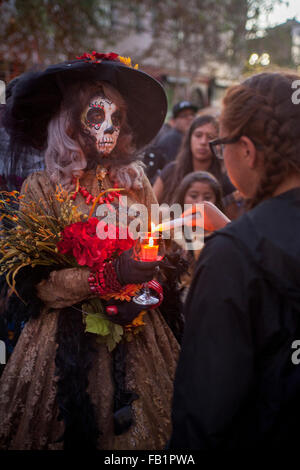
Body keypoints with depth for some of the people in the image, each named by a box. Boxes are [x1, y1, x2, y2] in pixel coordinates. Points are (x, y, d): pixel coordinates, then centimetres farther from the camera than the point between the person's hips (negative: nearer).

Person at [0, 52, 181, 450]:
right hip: (67, 339, -3)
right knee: (78, 431, 7)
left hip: (138, 338, 3)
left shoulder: (135, 181, 3)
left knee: (137, 432, 11)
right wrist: (111, 275, -24)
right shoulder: (41, 188, -7)